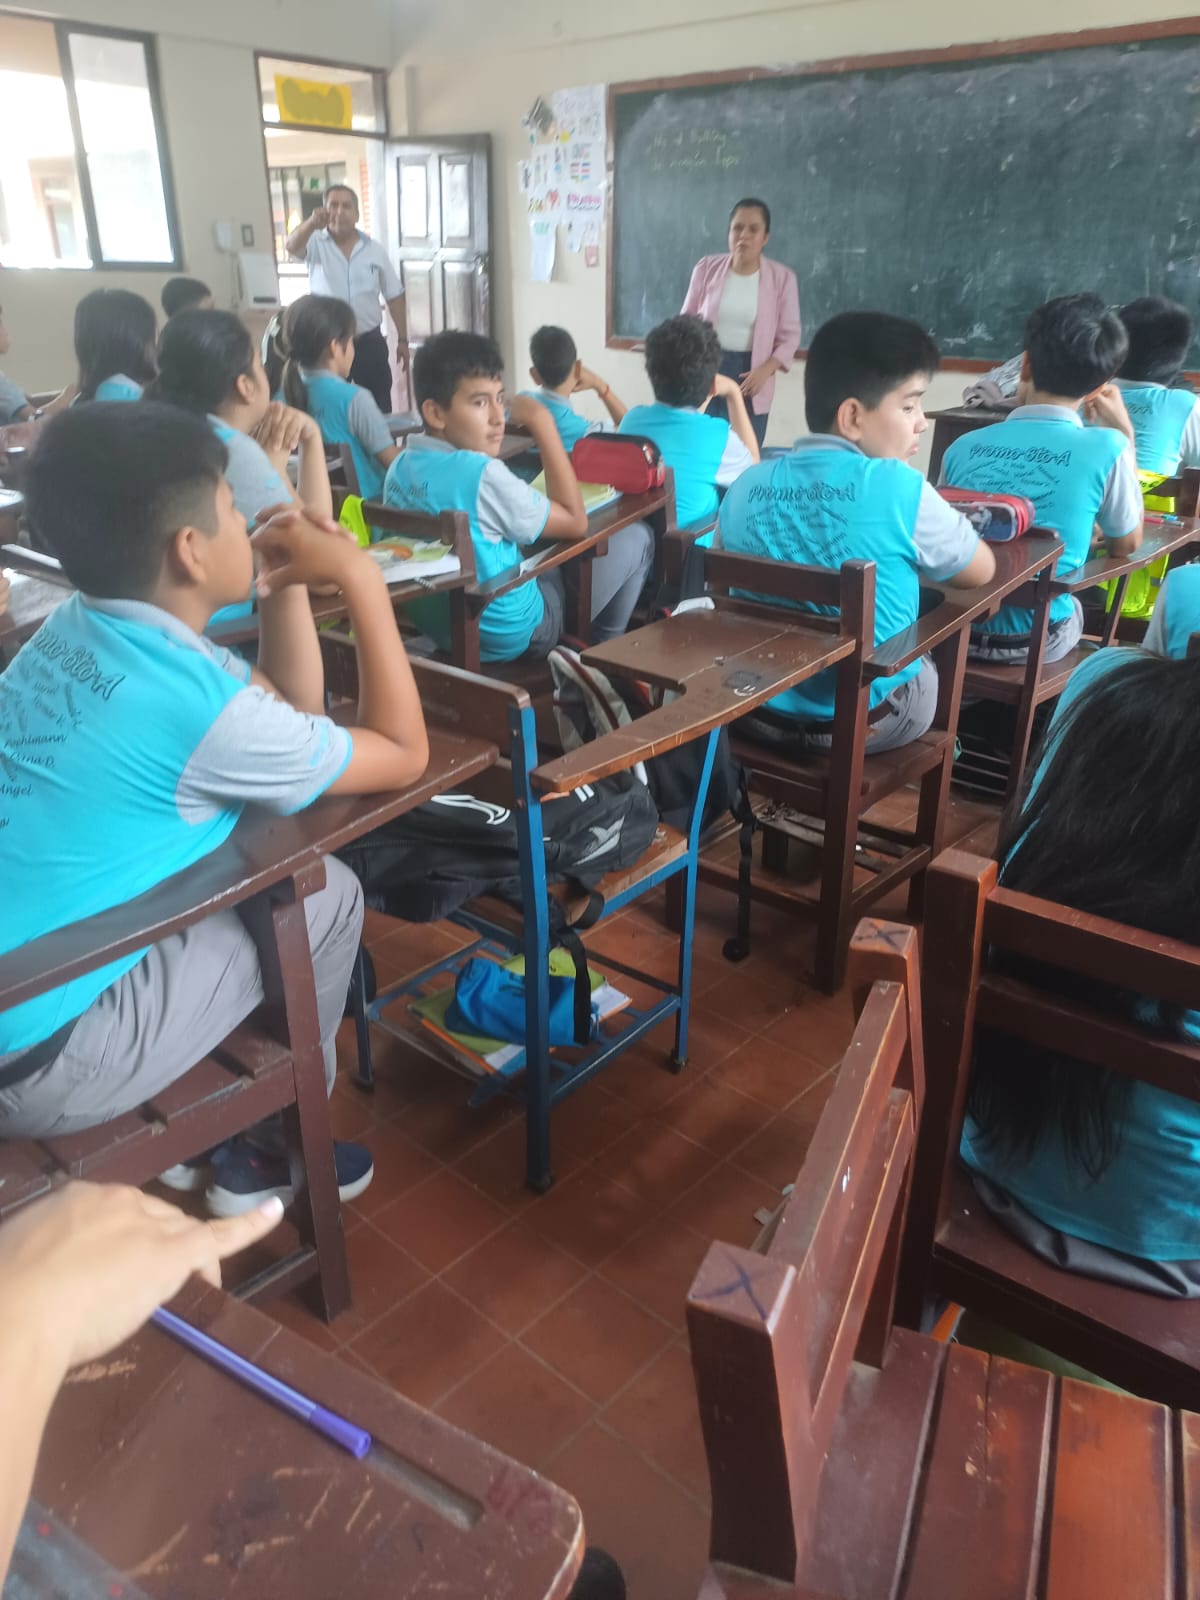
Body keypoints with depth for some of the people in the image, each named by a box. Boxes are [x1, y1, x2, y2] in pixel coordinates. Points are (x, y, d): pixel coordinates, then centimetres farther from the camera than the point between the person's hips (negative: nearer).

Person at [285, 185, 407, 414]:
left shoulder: (375, 250, 3)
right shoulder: (315, 244, -3)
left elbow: (394, 297, 7)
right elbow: (291, 247, -25)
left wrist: (403, 340, 4)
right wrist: (312, 223, -46)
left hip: (369, 342, 1)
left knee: (379, 407, 7)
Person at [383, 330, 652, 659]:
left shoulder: (399, 468, -4)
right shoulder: (483, 475, -30)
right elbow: (575, 523, -16)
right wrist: (543, 424, -16)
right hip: (511, 636, -7)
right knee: (636, 536, 7)